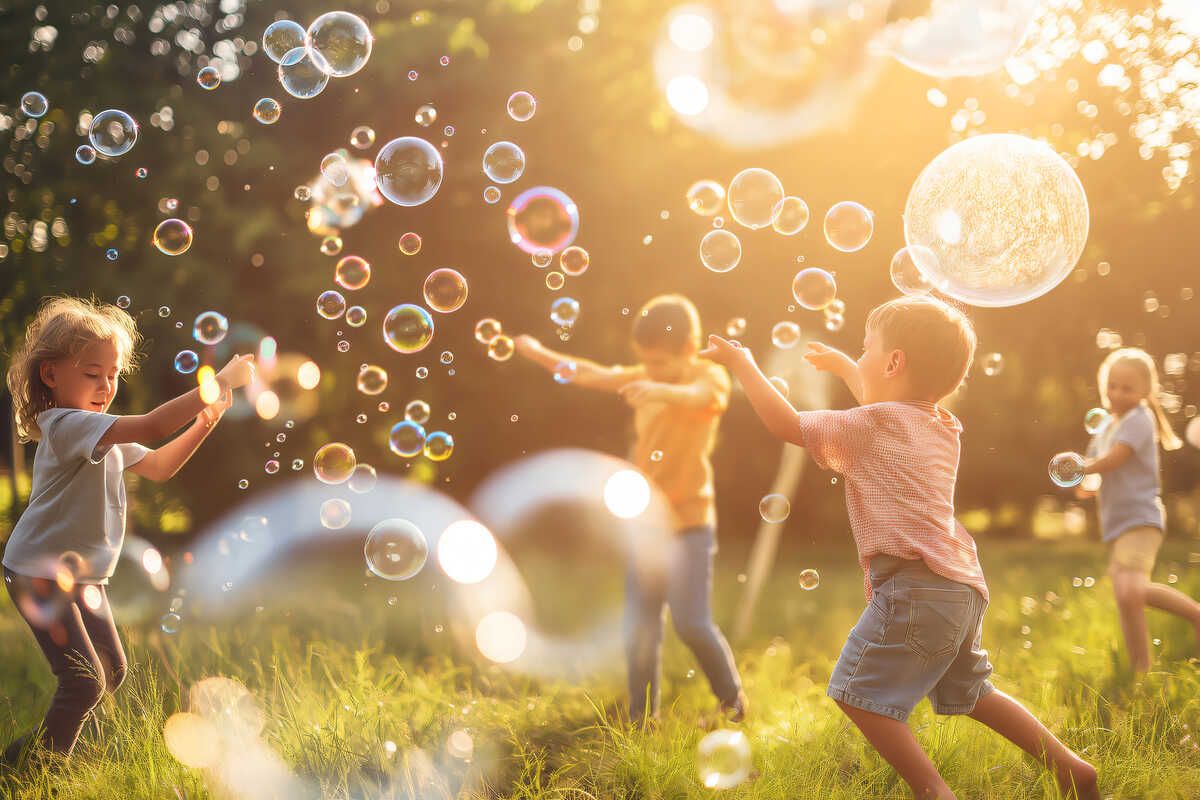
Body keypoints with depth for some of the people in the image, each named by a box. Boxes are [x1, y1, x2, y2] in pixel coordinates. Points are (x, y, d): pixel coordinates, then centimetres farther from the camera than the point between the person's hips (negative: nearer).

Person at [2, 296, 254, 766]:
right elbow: (150, 427, -35)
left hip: (85, 576, 10)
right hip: (40, 574, -10)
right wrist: (221, 382, -34)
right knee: (85, 681, -14)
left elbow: (159, 466, 19)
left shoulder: (104, 434, 9)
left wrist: (202, 425, 2)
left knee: (112, 671, 15)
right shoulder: (66, 425, -23)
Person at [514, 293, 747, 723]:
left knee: (692, 622, -9)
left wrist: (663, 392, -55)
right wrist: (541, 354, -14)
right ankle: (642, 717, 16)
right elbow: (595, 375, 0)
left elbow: (696, 396, -32)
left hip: (689, 523, -6)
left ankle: (733, 699, 13)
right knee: (639, 628, 5)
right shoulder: (643, 379, 10)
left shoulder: (710, 377, -9)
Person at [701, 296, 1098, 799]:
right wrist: (843, 366, 48)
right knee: (969, 694, 24)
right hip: (964, 587, 9)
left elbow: (786, 423, -7)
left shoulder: (869, 428, -10)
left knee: (857, 692, -6)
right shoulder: (943, 428, 16)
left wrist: (742, 363, 4)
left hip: (915, 586, -9)